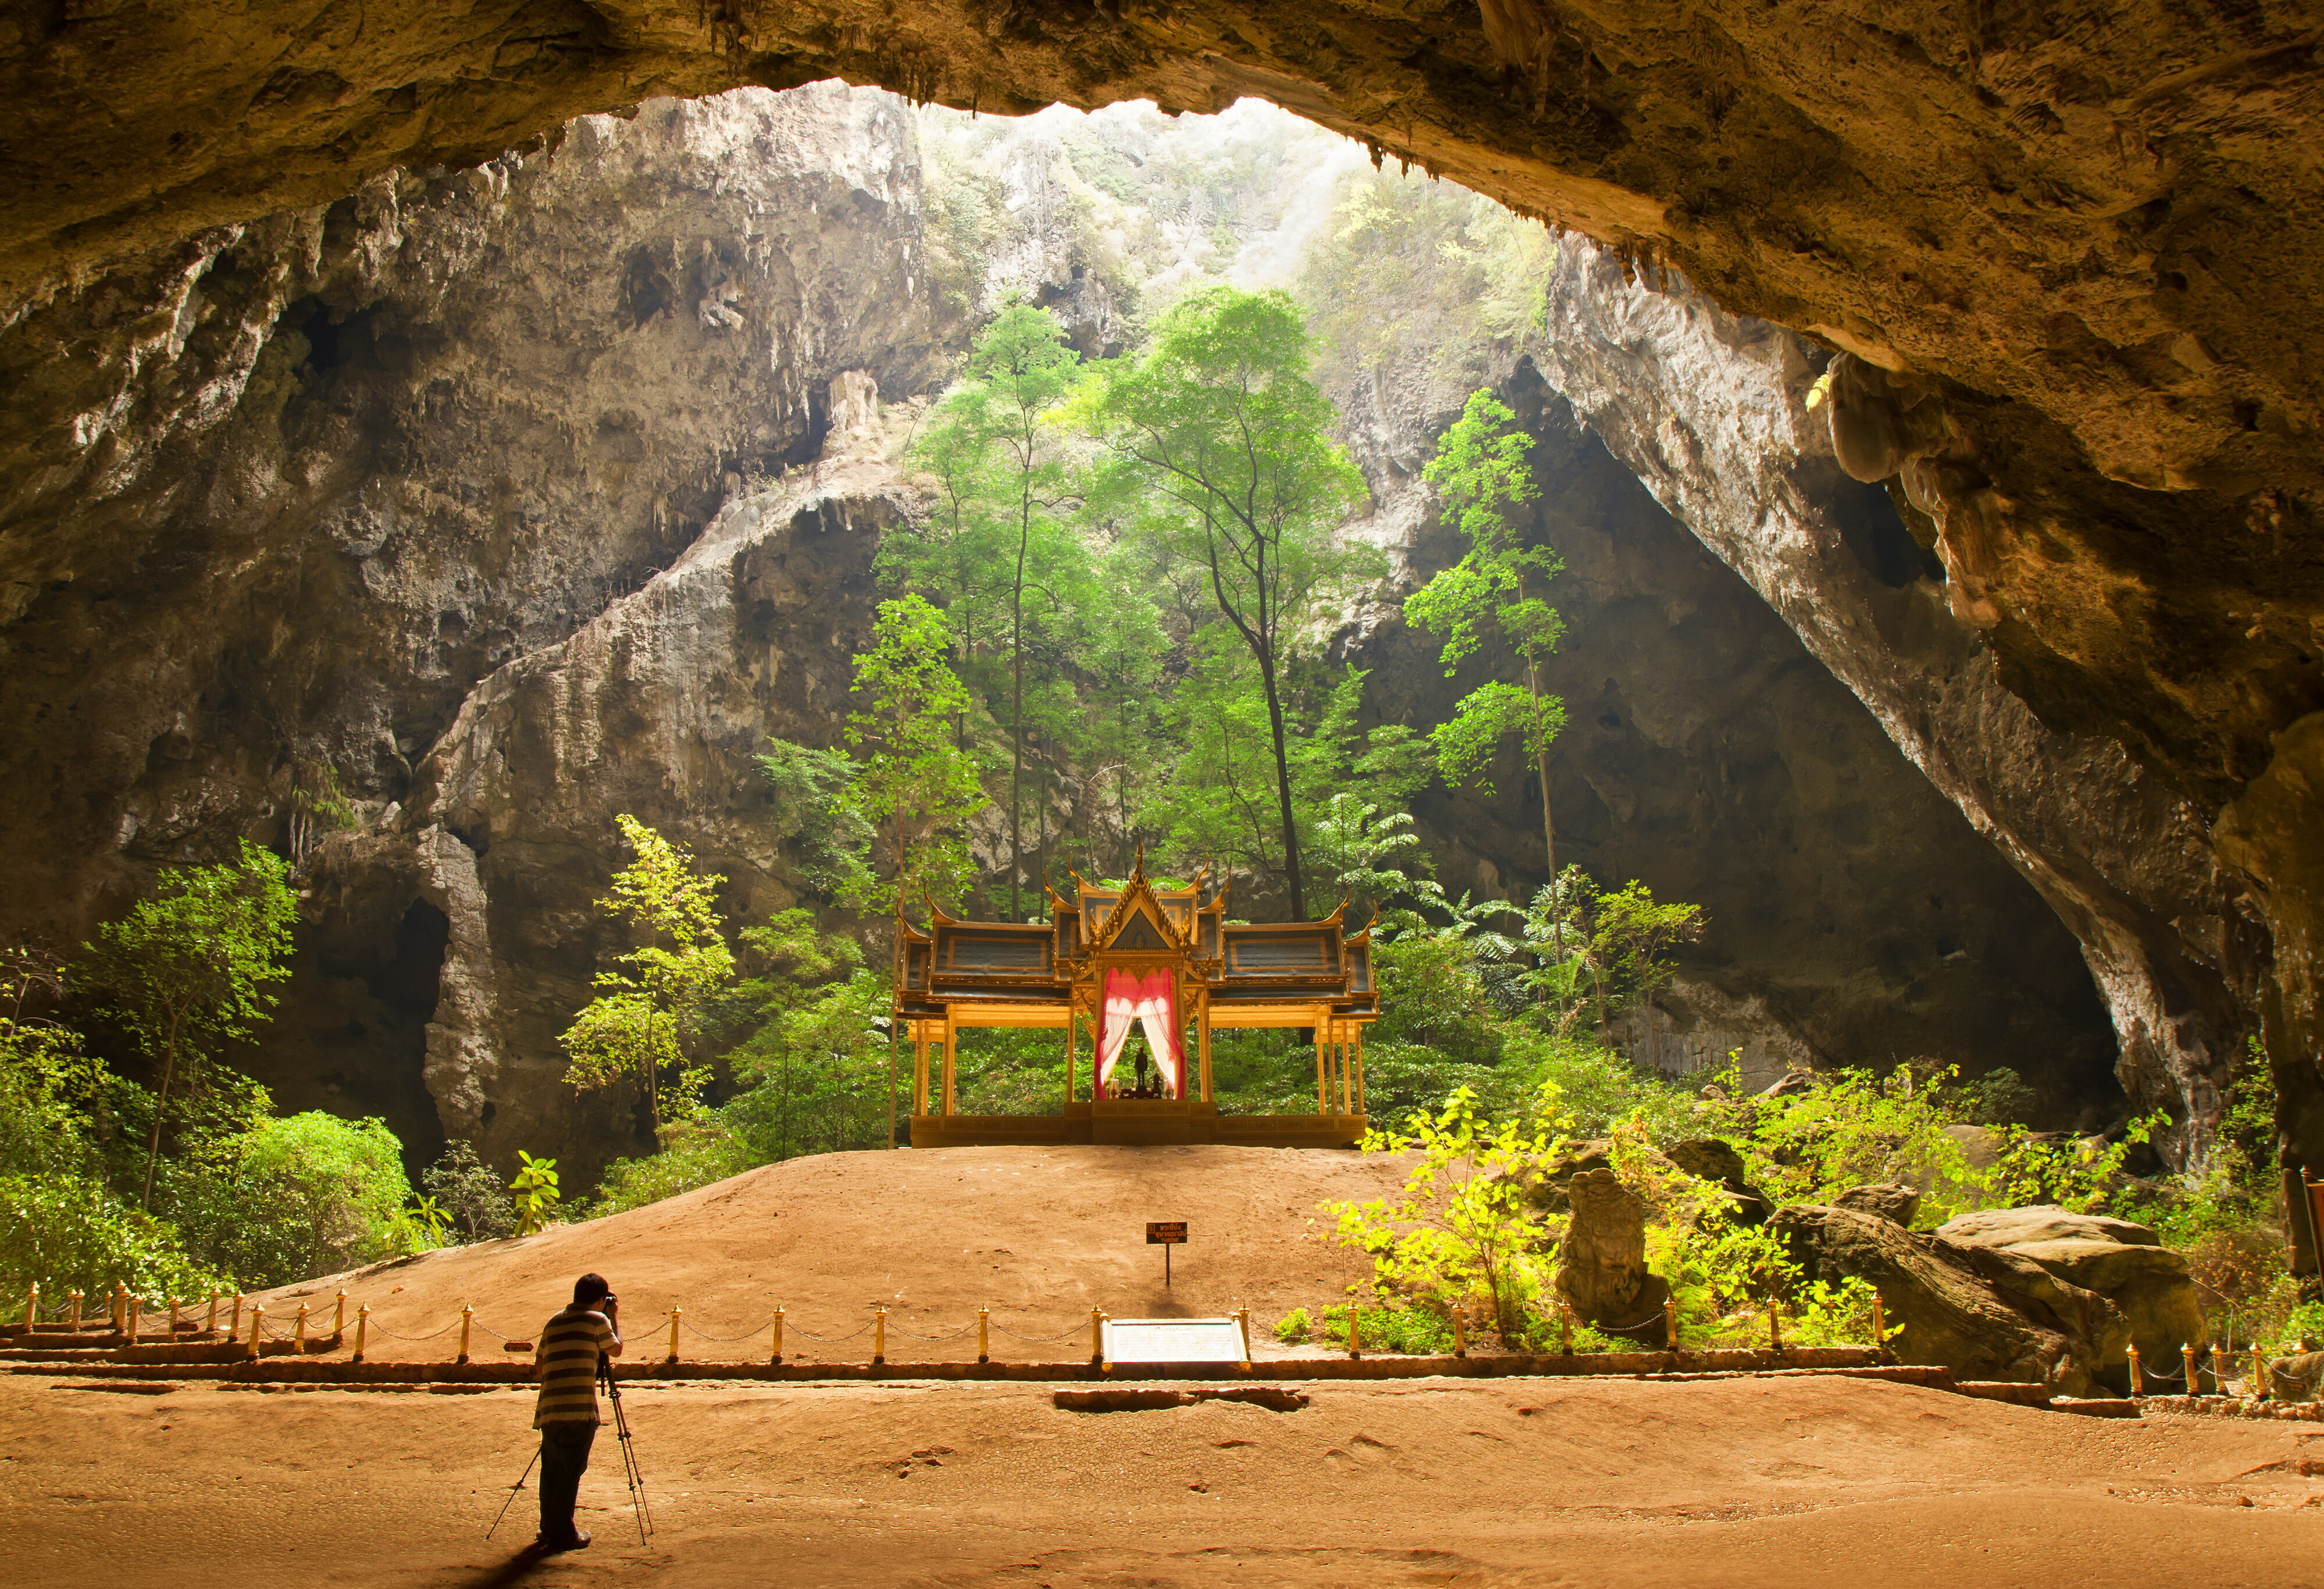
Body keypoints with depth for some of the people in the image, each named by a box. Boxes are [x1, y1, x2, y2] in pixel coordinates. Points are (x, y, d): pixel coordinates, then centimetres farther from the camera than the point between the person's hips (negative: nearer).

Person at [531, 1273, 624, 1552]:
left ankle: (549, 1530, 22)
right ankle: (563, 1535, 1)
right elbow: (616, 1349, 12)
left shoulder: (554, 1323, 16)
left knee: (551, 1470, 15)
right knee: (570, 1472, -1)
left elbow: (539, 1366, 20)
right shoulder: (597, 1320, -2)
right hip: (578, 1412, -6)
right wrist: (615, 1316, 22)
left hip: (549, 1410, 6)